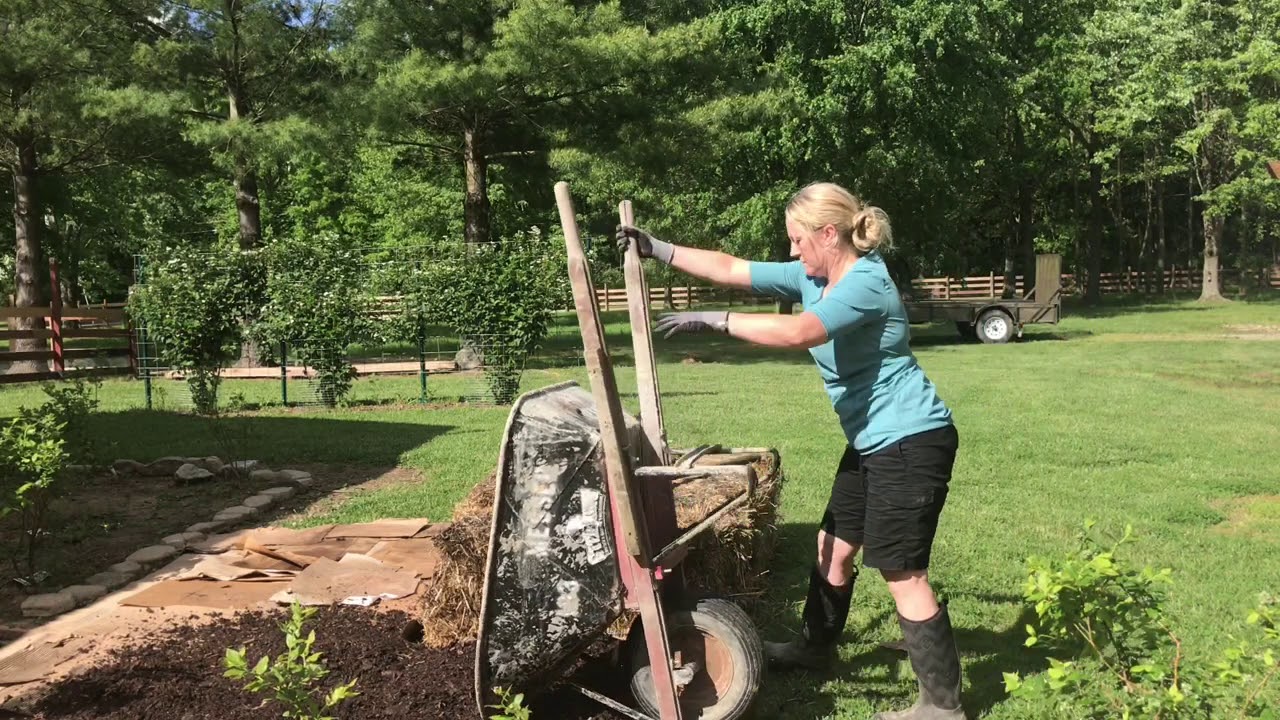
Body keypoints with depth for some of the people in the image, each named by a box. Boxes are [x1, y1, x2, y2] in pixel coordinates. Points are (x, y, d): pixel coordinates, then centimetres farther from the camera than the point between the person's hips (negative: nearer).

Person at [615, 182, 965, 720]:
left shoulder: (866, 283, -21)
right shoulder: (812, 278, 7)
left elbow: (796, 333, -37)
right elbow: (731, 269, 7)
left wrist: (714, 321, -32)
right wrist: (659, 250, 4)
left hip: (911, 440, -10)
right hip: (873, 441, 10)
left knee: (902, 574, -6)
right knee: (834, 545, 20)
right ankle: (816, 647, 41)